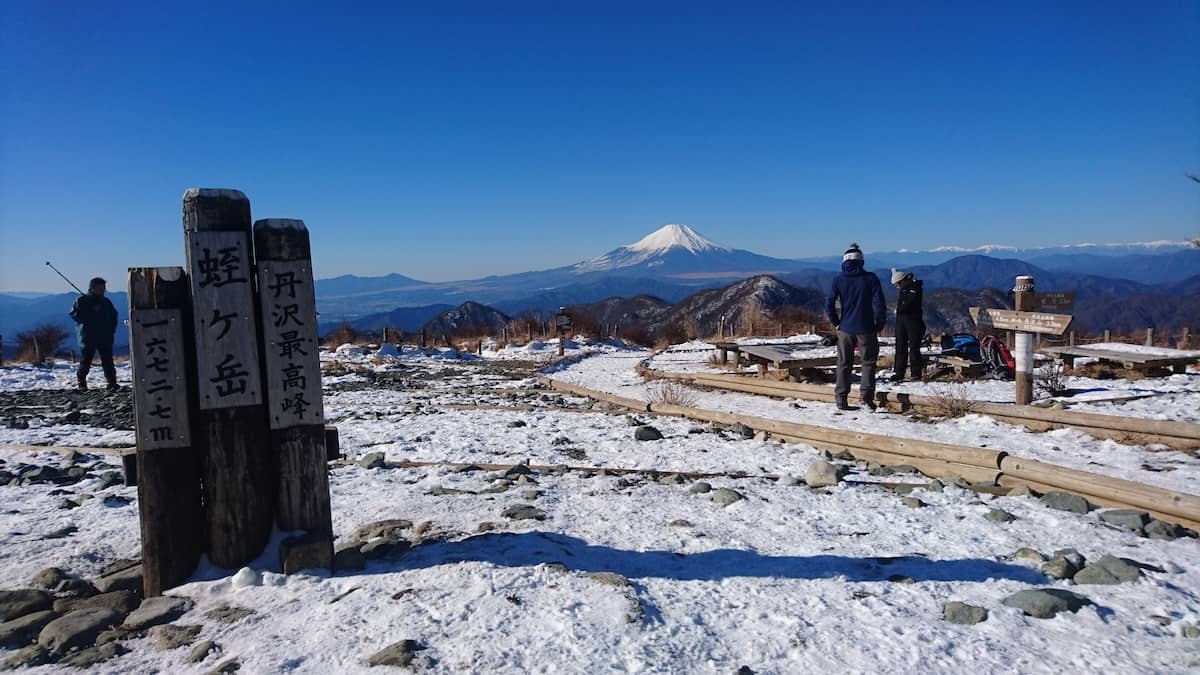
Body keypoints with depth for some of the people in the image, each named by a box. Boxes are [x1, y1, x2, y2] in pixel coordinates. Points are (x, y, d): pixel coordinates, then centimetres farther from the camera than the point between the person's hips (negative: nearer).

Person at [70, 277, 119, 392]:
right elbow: (75, 314, -9)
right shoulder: (81, 300, 2)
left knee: (108, 361, -1)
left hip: (105, 338, 3)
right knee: (85, 361, 3)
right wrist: (91, 311, -17)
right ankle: (82, 383, 15)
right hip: (88, 337, -3)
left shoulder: (106, 302, 14)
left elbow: (113, 316, 21)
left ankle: (112, 382, -1)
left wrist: (111, 330, 8)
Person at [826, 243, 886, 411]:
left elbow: (829, 305, -6)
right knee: (868, 362, 12)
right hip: (866, 329, -1)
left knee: (844, 364, 9)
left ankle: (842, 399, 9)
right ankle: (866, 394, 1)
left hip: (845, 328, 2)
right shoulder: (870, 278, -5)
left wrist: (836, 323, 6)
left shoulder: (838, 280, -2)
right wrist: (880, 324, 3)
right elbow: (879, 304, -9)